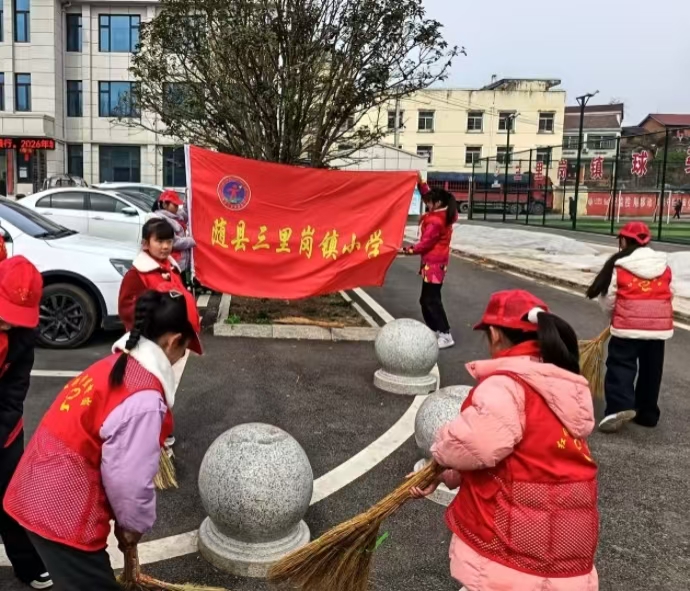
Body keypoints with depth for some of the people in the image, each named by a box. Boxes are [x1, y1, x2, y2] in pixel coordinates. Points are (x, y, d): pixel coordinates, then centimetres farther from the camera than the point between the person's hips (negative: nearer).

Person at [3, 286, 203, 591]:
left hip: (37, 494, 9)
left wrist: (125, 518, 15)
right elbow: (128, 476, -20)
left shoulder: (111, 365, 4)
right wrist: (134, 524, 0)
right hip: (63, 513, -9)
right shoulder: (145, 398, -24)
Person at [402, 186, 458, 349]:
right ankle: (434, 330, 21)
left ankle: (446, 335, -9)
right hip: (435, 263, 10)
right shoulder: (444, 215, 8)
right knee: (426, 299, 15)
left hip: (434, 264, -10)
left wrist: (408, 250, -6)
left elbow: (425, 243, -18)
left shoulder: (435, 221, -20)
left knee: (432, 300, -9)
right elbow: (429, 196, 21)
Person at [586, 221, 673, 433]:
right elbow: (669, 294, 14)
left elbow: (608, 300, -1)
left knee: (620, 365, 1)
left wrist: (615, 314, 19)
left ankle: (620, 407, -17)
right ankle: (648, 413, 23)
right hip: (660, 324, 5)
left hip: (628, 324, -5)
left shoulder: (618, 265, -5)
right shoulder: (664, 266, 8)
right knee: (651, 369, 14)